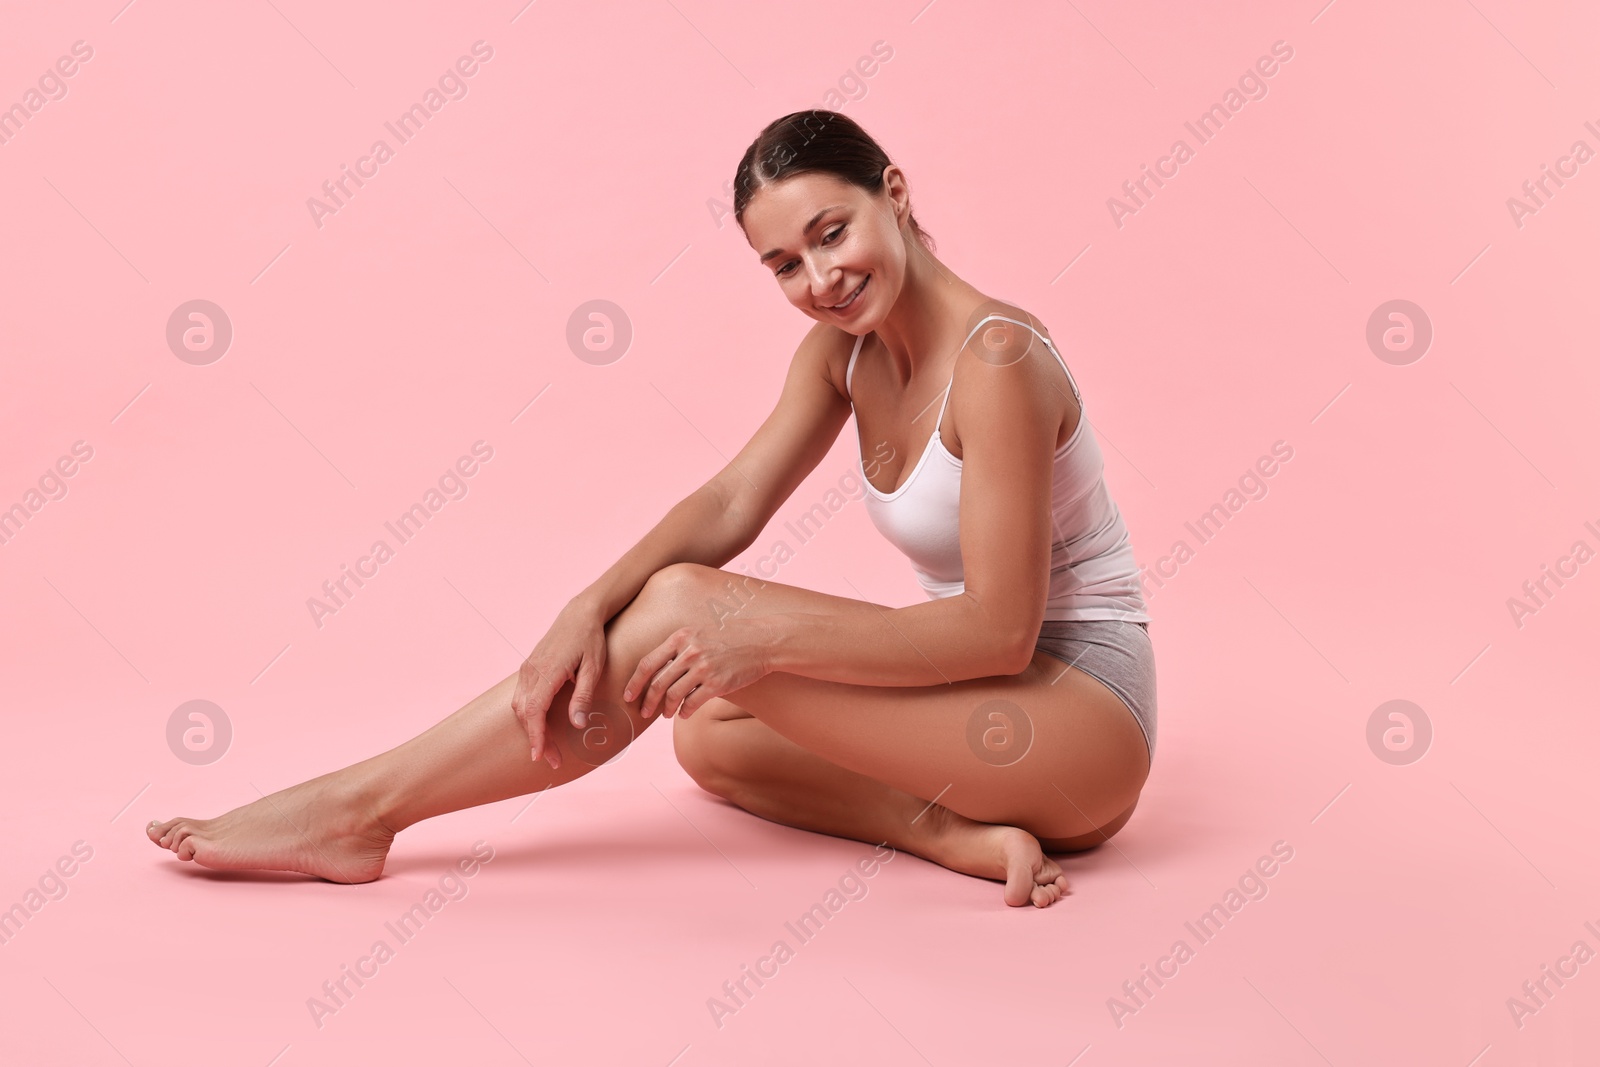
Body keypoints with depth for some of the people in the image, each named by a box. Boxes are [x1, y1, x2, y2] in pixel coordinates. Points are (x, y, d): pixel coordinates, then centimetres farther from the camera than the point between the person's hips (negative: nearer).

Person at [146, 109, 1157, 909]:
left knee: (682, 604, -18)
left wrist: (761, 635, -26)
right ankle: (952, 831, -9)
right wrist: (592, 609, -18)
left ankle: (355, 808, -11)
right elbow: (732, 502, -1)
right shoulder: (845, 347, 5)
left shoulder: (996, 357, -20)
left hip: (1084, 711, -9)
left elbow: (999, 630, -23)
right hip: (993, 693, 9)